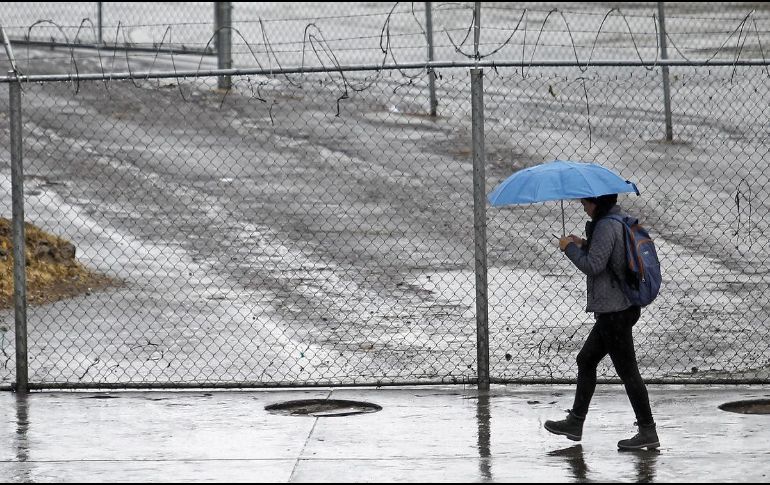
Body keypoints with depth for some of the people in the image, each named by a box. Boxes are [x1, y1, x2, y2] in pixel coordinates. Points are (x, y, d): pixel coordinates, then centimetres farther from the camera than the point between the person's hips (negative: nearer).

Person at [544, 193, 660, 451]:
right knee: (586, 360, 18)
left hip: (614, 311, -11)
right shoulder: (622, 221, 12)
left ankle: (648, 433, -3)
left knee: (627, 371, -6)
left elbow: (593, 266, -21)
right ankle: (575, 422, 25)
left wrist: (570, 248, -8)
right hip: (618, 307, 11)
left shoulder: (606, 226, -18)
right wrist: (584, 245, 12)